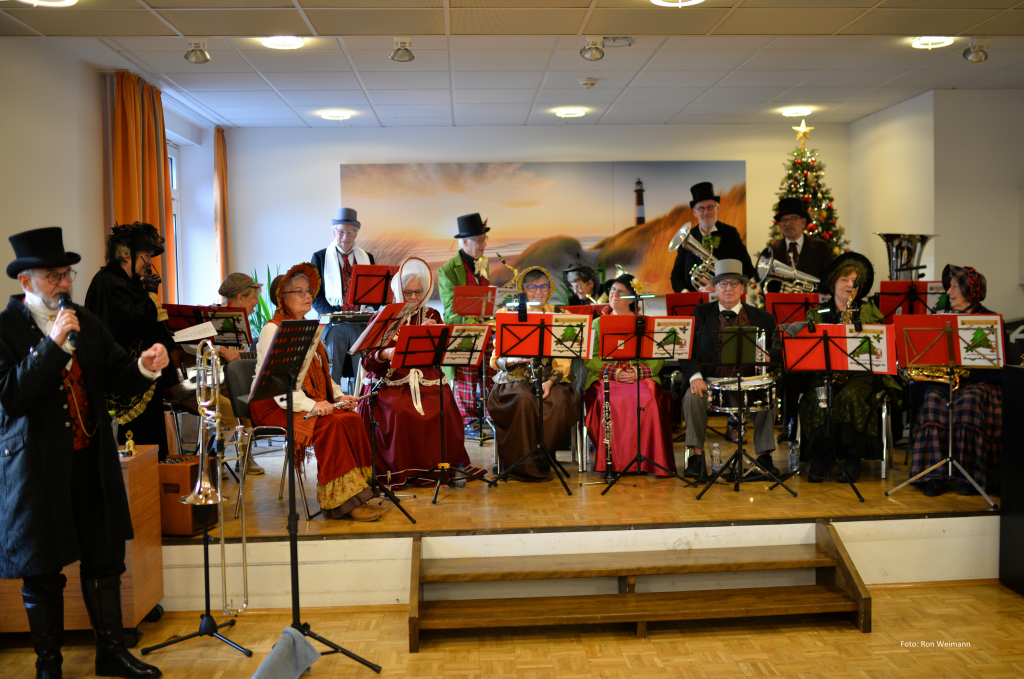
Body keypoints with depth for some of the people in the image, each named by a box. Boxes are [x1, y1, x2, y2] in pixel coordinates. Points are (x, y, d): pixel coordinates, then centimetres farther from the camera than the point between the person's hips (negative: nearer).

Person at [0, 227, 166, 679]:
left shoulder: (86, 322, 7)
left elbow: (118, 379, 5)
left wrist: (145, 367, -17)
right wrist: (53, 344, -24)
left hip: (92, 461, 5)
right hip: (37, 468, -5)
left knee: (105, 560, 13)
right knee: (42, 573, 9)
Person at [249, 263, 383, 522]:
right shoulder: (272, 330, -7)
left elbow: (322, 372, 23)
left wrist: (338, 396, 4)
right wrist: (310, 405, -27)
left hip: (313, 401, 7)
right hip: (275, 405, -7)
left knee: (352, 418, -19)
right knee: (330, 424, -30)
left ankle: (354, 492, -18)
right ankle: (340, 500, -25)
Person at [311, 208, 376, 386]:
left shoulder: (367, 258, 16)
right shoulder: (320, 257, 8)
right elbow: (314, 293, 2)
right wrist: (332, 313, -14)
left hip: (362, 323, 2)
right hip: (334, 325, -2)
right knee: (330, 377, -5)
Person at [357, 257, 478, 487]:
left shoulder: (432, 316, 13)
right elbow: (367, 361, -2)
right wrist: (385, 354, -22)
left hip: (425, 380, 2)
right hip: (390, 382, -2)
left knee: (443, 409, -26)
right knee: (399, 412, -30)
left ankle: (438, 465, -9)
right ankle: (399, 470, -16)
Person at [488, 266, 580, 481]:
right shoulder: (507, 315, 7)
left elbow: (564, 360, 4)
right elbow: (497, 359, 2)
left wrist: (550, 381, -15)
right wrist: (514, 359, -20)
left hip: (550, 378, 1)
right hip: (515, 377, -1)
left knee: (558, 403, -32)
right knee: (523, 400, -35)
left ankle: (541, 461, -13)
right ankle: (525, 466, -21)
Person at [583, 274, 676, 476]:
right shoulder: (598, 323, 18)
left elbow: (657, 360, 5)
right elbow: (590, 359, 5)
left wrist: (636, 372, -14)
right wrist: (614, 371, -12)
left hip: (642, 377, 0)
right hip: (605, 377, 0)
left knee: (648, 399, -33)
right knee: (610, 400, -34)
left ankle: (648, 460, -25)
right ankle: (613, 461, -27)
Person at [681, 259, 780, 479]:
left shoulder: (761, 318, 12)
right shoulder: (701, 313, 8)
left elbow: (778, 349, 9)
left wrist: (768, 356, -16)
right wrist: (695, 376, -18)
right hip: (710, 381, 0)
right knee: (692, 397, -28)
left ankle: (763, 455, -11)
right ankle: (696, 454, -15)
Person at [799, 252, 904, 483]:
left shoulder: (869, 311, 13)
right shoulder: (817, 314, 13)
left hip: (861, 371, -1)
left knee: (850, 396, -34)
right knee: (819, 398, -32)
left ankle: (853, 459, -21)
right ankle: (820, 459, -20)